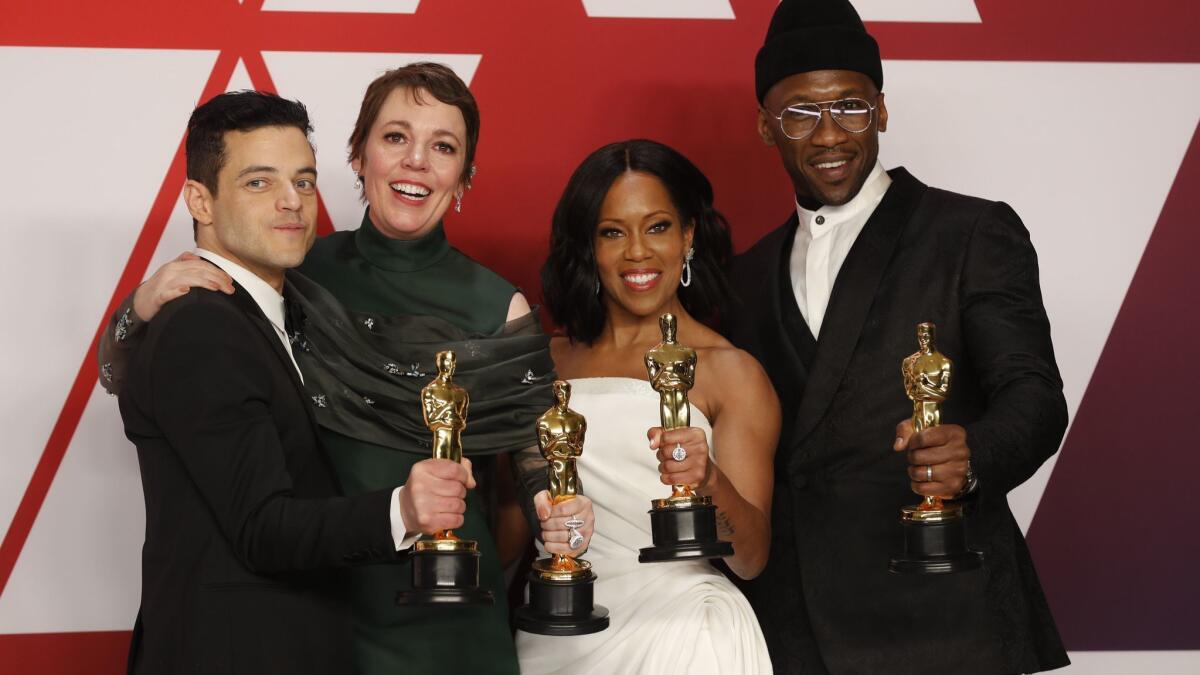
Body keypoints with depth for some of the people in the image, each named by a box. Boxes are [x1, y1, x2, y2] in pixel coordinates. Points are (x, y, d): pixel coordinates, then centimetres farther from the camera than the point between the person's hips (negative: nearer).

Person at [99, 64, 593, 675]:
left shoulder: (498, 309, -7)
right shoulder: (301, 272, -3)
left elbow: (533, 457, 1)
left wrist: (559, 516, -21)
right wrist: (146, 304, -17)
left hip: (445, 620, -1)